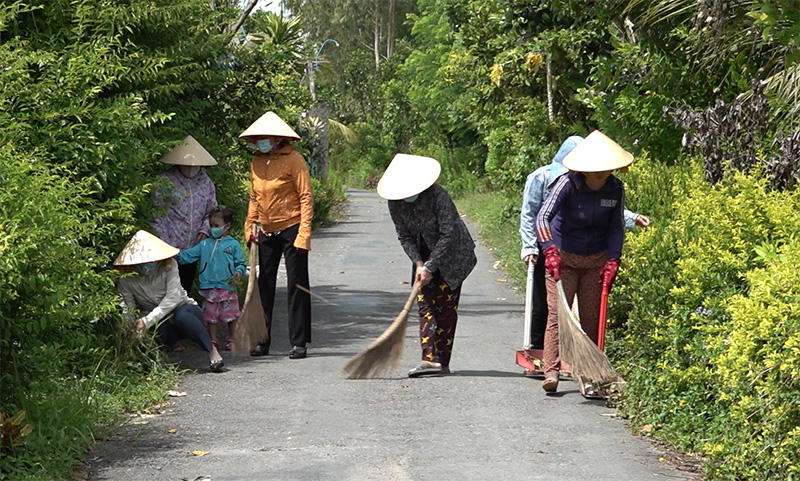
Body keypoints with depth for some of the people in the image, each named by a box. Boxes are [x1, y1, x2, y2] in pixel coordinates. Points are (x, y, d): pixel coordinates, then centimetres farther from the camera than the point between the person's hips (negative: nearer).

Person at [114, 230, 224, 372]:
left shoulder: (168, 266, -16)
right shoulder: (126, 279, -11)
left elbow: (173, 297, -26)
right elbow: (127, 310, -9)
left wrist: (148, 320, -36)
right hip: (161, 324, 1)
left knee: (181, 315, -38)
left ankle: (211, 350, -21)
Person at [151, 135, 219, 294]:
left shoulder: (205, 182, 8)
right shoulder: (165, 181, -6)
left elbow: (212, 212, 18)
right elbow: (155, 215, -5)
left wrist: (205, 230, -2)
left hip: (192, 251, 5)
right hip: (168, 251, -5)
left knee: (185, 291, 12)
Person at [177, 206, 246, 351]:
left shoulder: (233, 245, 2)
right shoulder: (205, 244, 10)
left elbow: (240, 263, 4)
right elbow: (189, 255, 8)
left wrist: (238, 273, -15)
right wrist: (177, 255, -7)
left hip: (227, 287, -2)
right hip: (209, 288, 2)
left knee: (230, 315, 5)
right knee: (211, 316, 7)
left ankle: (232, 340, 18)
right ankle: (213, 340, 18)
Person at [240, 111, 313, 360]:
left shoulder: (293, 160, -10)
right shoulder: (256, 162, 8)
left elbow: (306, 197, -12)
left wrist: (303, 234, -17)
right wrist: (249, 227, 11)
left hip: (291, 229, -6)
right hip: (266, 232, 6)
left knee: (297, 286, -1)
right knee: (264, 286, 8)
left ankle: (299, 343, 3)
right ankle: (262, 341, 14)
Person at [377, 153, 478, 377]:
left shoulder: (437, 196, -27)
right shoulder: (395, 203, -11)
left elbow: (449, 235, -26)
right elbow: (405, 236, -2)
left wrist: (430, 267, -24)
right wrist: (418, 263, -17)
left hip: (451, 253, -5)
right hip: (425, 254, 5)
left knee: (445, 307, -6)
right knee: (425, 304, -6)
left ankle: (441, 361, -3)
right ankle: (430, 359, -14)